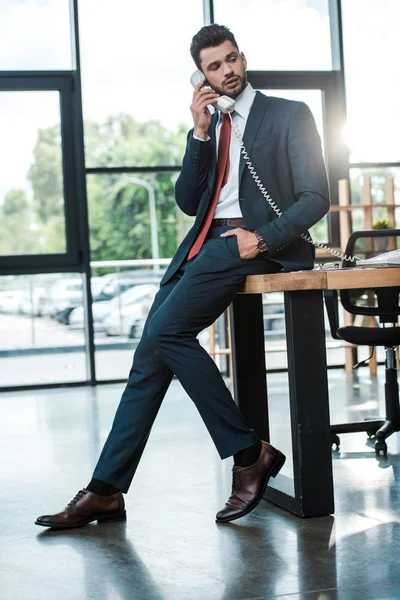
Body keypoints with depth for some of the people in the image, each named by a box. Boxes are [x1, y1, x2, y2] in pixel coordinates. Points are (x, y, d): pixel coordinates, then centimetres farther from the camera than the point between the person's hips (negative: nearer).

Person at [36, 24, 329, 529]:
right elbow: (188, 202, 12)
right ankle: (106, 490, -3)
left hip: (249, 240, -6)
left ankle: (249, 453, -15)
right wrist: (200, 132, 1)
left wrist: (264, 239, -18)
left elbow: (316, 197, -3)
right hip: (205, 242, 6)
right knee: (152, 353, -5)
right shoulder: (205, 127, 21)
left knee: (166, 330, -24)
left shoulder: (289, 115, 4)